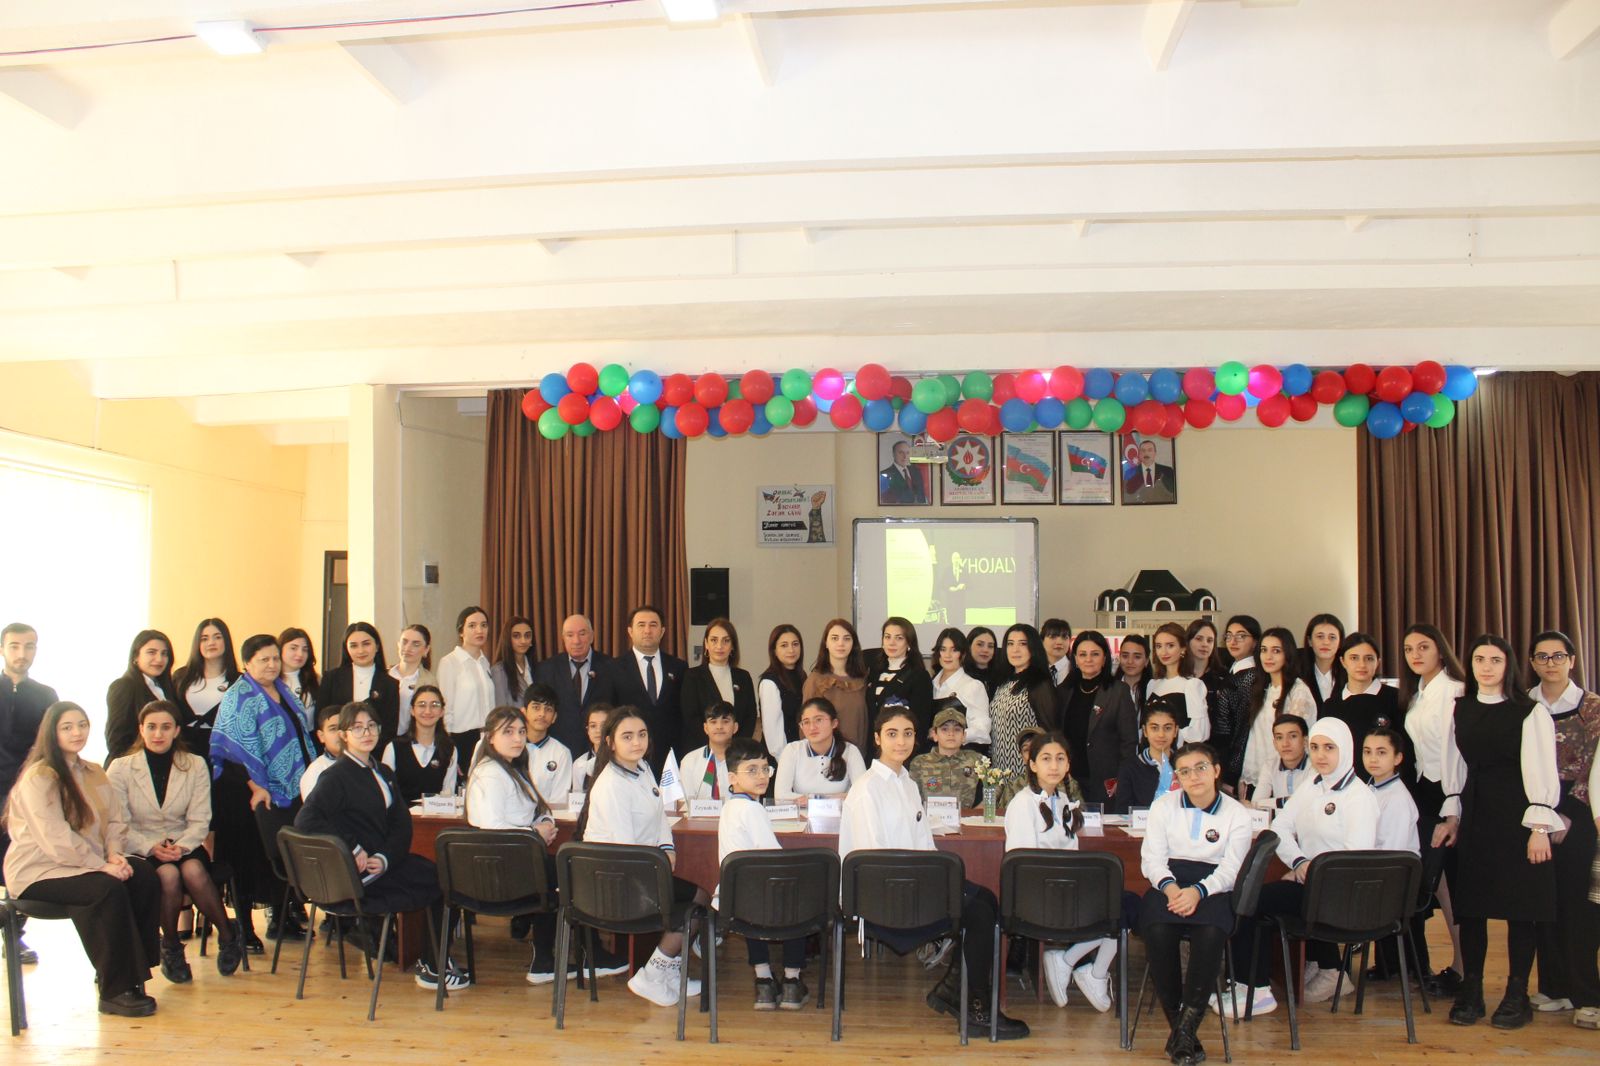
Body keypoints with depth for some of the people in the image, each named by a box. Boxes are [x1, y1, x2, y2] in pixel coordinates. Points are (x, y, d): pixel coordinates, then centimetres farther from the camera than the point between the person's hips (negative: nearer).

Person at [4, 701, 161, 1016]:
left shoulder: (94, 774, 14)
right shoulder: (38, 778, -12)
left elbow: (114, 821, 10)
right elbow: (55, 838, -21)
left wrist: (114, 854, -10)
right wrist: (101, 865, -24)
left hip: (88, 862, 7)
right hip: (39, 871, -7)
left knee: (145, 876, -18)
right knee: (108, 890, -31)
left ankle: (123, 971, -8)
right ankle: (115, 991, -22)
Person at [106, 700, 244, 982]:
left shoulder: (195, 766, 5)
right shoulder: (120, 768, 1)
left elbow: (200, 821, 0)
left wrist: (182, 846, -20)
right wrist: (151, 848, -22)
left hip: (184, 846, 1)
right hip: (140, 851, -1)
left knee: (193, 870, -34)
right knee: (168, 875, -33)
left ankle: (228, 935, -13)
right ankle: (171, 947, -10)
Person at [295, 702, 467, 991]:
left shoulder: (383, 772, 14)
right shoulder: (337, 776, -7)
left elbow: (402, 822, 7)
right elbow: (305, 820, -20)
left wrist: (385, 858, -12)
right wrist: (353, 849, -21)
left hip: (383, 862, 7)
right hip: (358, 874, -7)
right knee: (438, 881, -13)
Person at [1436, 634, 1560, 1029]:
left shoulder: (1530, 712, -5)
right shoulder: (1460, 711, 9)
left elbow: (1541, 771, -7)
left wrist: (1539, 826, -12)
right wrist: (1452, 815, 8)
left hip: (1515, 816, -4)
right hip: (1473, 815, 4)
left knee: (1520, 907, 1)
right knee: (1471, 904, 5)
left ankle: (1516, 996, 12)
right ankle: (1470, 992, 14)